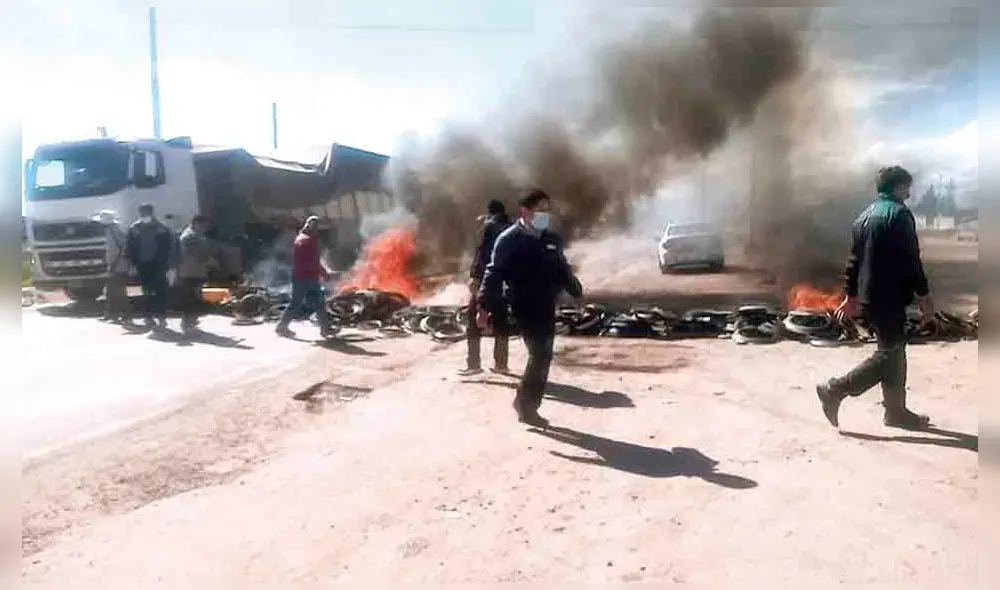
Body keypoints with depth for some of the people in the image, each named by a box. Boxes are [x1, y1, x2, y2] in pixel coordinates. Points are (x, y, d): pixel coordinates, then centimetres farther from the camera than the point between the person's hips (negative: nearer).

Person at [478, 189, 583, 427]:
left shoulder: (552, 239, 12)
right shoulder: (509, 239, -7)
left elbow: (563, 270, 22)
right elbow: (494, 274, -10)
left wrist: (577, 292, 17)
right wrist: (484, 306, -15)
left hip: (546, 306, 7)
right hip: (524, 306, -7)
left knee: (543, 356, 9)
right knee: (540, 354, -11)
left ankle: (528, 405, 21)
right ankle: (526, 403, 5)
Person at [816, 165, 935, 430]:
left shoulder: (865, 215, 15)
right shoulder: (899, 213, -11)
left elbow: (855, 259, 18)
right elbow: (910, 259, -16)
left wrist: (852, 296, 22)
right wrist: (924, 295, -10)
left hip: (869, 296, 9)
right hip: (889, 297, -9)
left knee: (894, 350, 15)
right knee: (890, 354, -4)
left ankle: (896, 411, 20)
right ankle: (835, 389, -9)